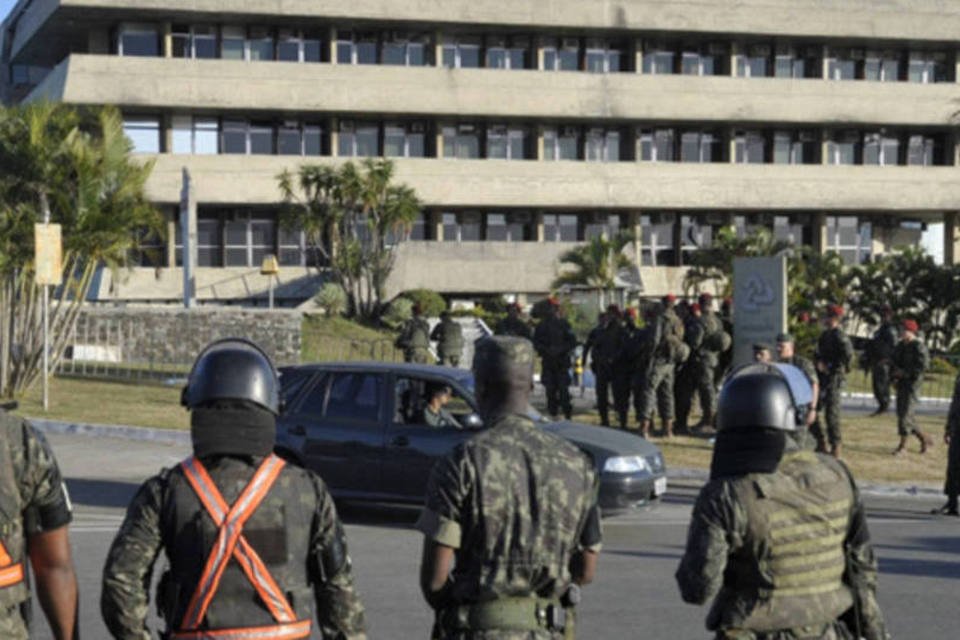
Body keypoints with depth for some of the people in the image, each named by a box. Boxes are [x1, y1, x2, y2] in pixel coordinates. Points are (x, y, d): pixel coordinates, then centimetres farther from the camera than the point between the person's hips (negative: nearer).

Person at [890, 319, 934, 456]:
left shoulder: (919, 347, -12)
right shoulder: (900, 345, 12)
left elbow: (923, 365, -19)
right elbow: (894, 361, 20)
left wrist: (905, 372, -17)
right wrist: (894, 375, 2)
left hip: (912, 384, -8)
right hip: (901, 384, 8)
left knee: (905, 414, -11)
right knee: (901, 413, 11)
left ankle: (902, 445, -5)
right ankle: (924, 438, 25)